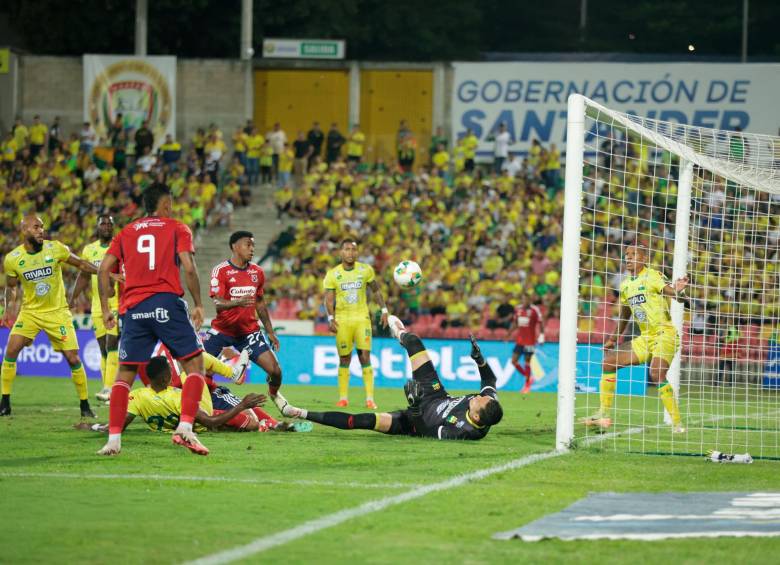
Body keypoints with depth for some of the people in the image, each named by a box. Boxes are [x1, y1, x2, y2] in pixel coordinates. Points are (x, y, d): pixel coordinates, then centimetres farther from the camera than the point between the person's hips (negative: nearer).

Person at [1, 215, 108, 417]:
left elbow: (81, 264, 1)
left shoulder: (55, 249, -11)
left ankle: (85, 405, 9)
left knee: (73, 359, -6)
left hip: (57, 312, -1)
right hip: (30, 311, 1)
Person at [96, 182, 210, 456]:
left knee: (125, 373, 10)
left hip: (134, 309, 3)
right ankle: (185, 428, -13)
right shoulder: (177, 229, 9)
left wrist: (105, 309, 13)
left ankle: (113, 439, 0)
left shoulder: (126, 233, 19)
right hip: (167, 304, -3)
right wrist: (198, 304, 2)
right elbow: (188, 267, -5)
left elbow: (103, 269, 8)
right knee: (195, 363, 5)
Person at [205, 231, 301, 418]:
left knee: (275, 370, -7)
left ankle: (275, 395, 26)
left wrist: (270, 331, 17)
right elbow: (218, 303, -19)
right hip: (222, 330, -3)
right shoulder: (221, 271, -11)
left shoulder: (257, 272, 5)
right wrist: (238, 302, -39)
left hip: (249, 331, 3)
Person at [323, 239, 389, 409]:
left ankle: (369, 398, -8)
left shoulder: (366, 270, 1)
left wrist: (384, 310, 6)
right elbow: (329, 298, -4)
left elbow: (376, 290, 13)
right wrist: (330, 318, -18)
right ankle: (343, 397, 13)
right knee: (344, 359, 4)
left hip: (362, 318, 0)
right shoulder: (333, 274, -2)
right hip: (342, 320, 0)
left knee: (365, 358, -8)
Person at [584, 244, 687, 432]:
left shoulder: (653, 277, -10)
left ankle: (677, 424, -23)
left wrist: (678, 291, -43)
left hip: (665, 334, -8)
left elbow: (678, 297, -21)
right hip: (645, 338, 8)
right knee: (608, 362, 5)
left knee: (656, 373, -29)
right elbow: (625, 314, 26)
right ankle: (603, 415, 12)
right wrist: (615, 338, 27)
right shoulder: (626, 285, 12)